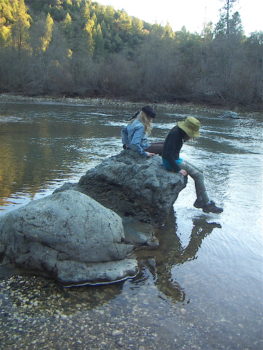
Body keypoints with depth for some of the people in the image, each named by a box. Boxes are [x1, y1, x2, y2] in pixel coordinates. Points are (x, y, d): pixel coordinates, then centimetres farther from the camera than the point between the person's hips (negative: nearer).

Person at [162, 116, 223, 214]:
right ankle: (207, 204, -4)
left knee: (199, 173, 7)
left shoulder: (179, 132, 6)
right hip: (170, 162, -10)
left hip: (176, 159, 10)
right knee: (199, 175, -11)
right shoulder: (175, 134, -23)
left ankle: (199, 200, 9)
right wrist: (178, 169, -25)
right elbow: (168, 154, -28)